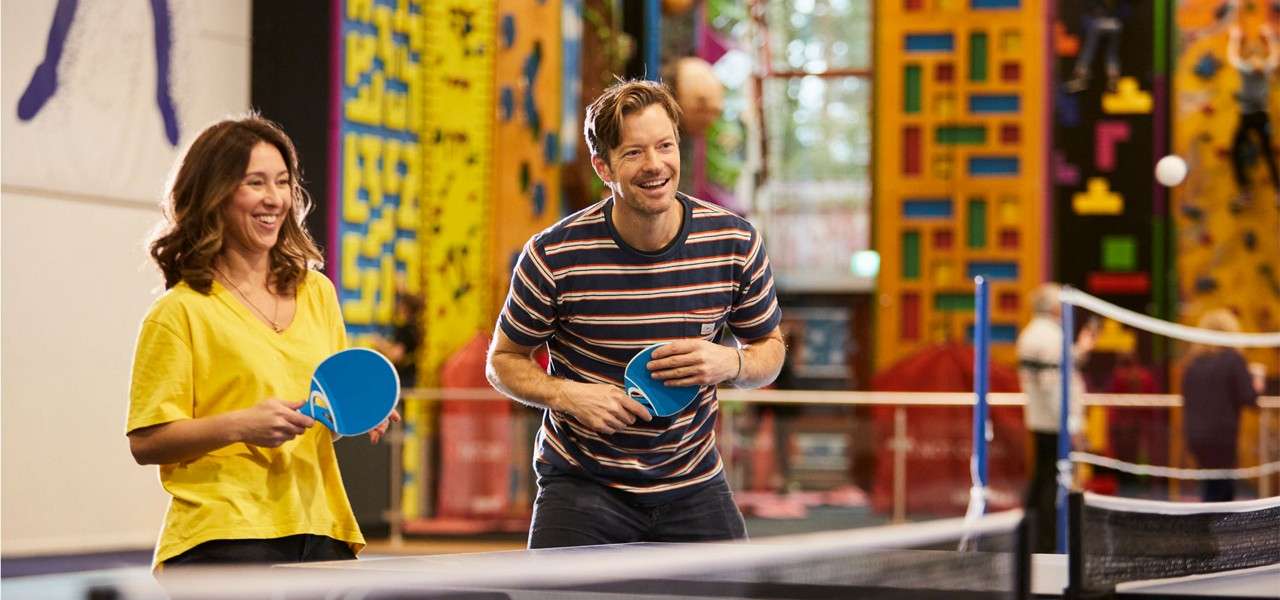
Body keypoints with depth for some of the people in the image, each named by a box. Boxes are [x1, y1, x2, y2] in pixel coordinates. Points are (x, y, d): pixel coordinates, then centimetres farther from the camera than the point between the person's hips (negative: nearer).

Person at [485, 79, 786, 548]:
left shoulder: (735, 242, -7)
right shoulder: (554, 256, -15)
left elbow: (769, 346, 8)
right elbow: (503, 360, -1)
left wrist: (730, 363, -16)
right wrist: (568, 395, -20)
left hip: (693, 487, 2)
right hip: (581, 487, -2)